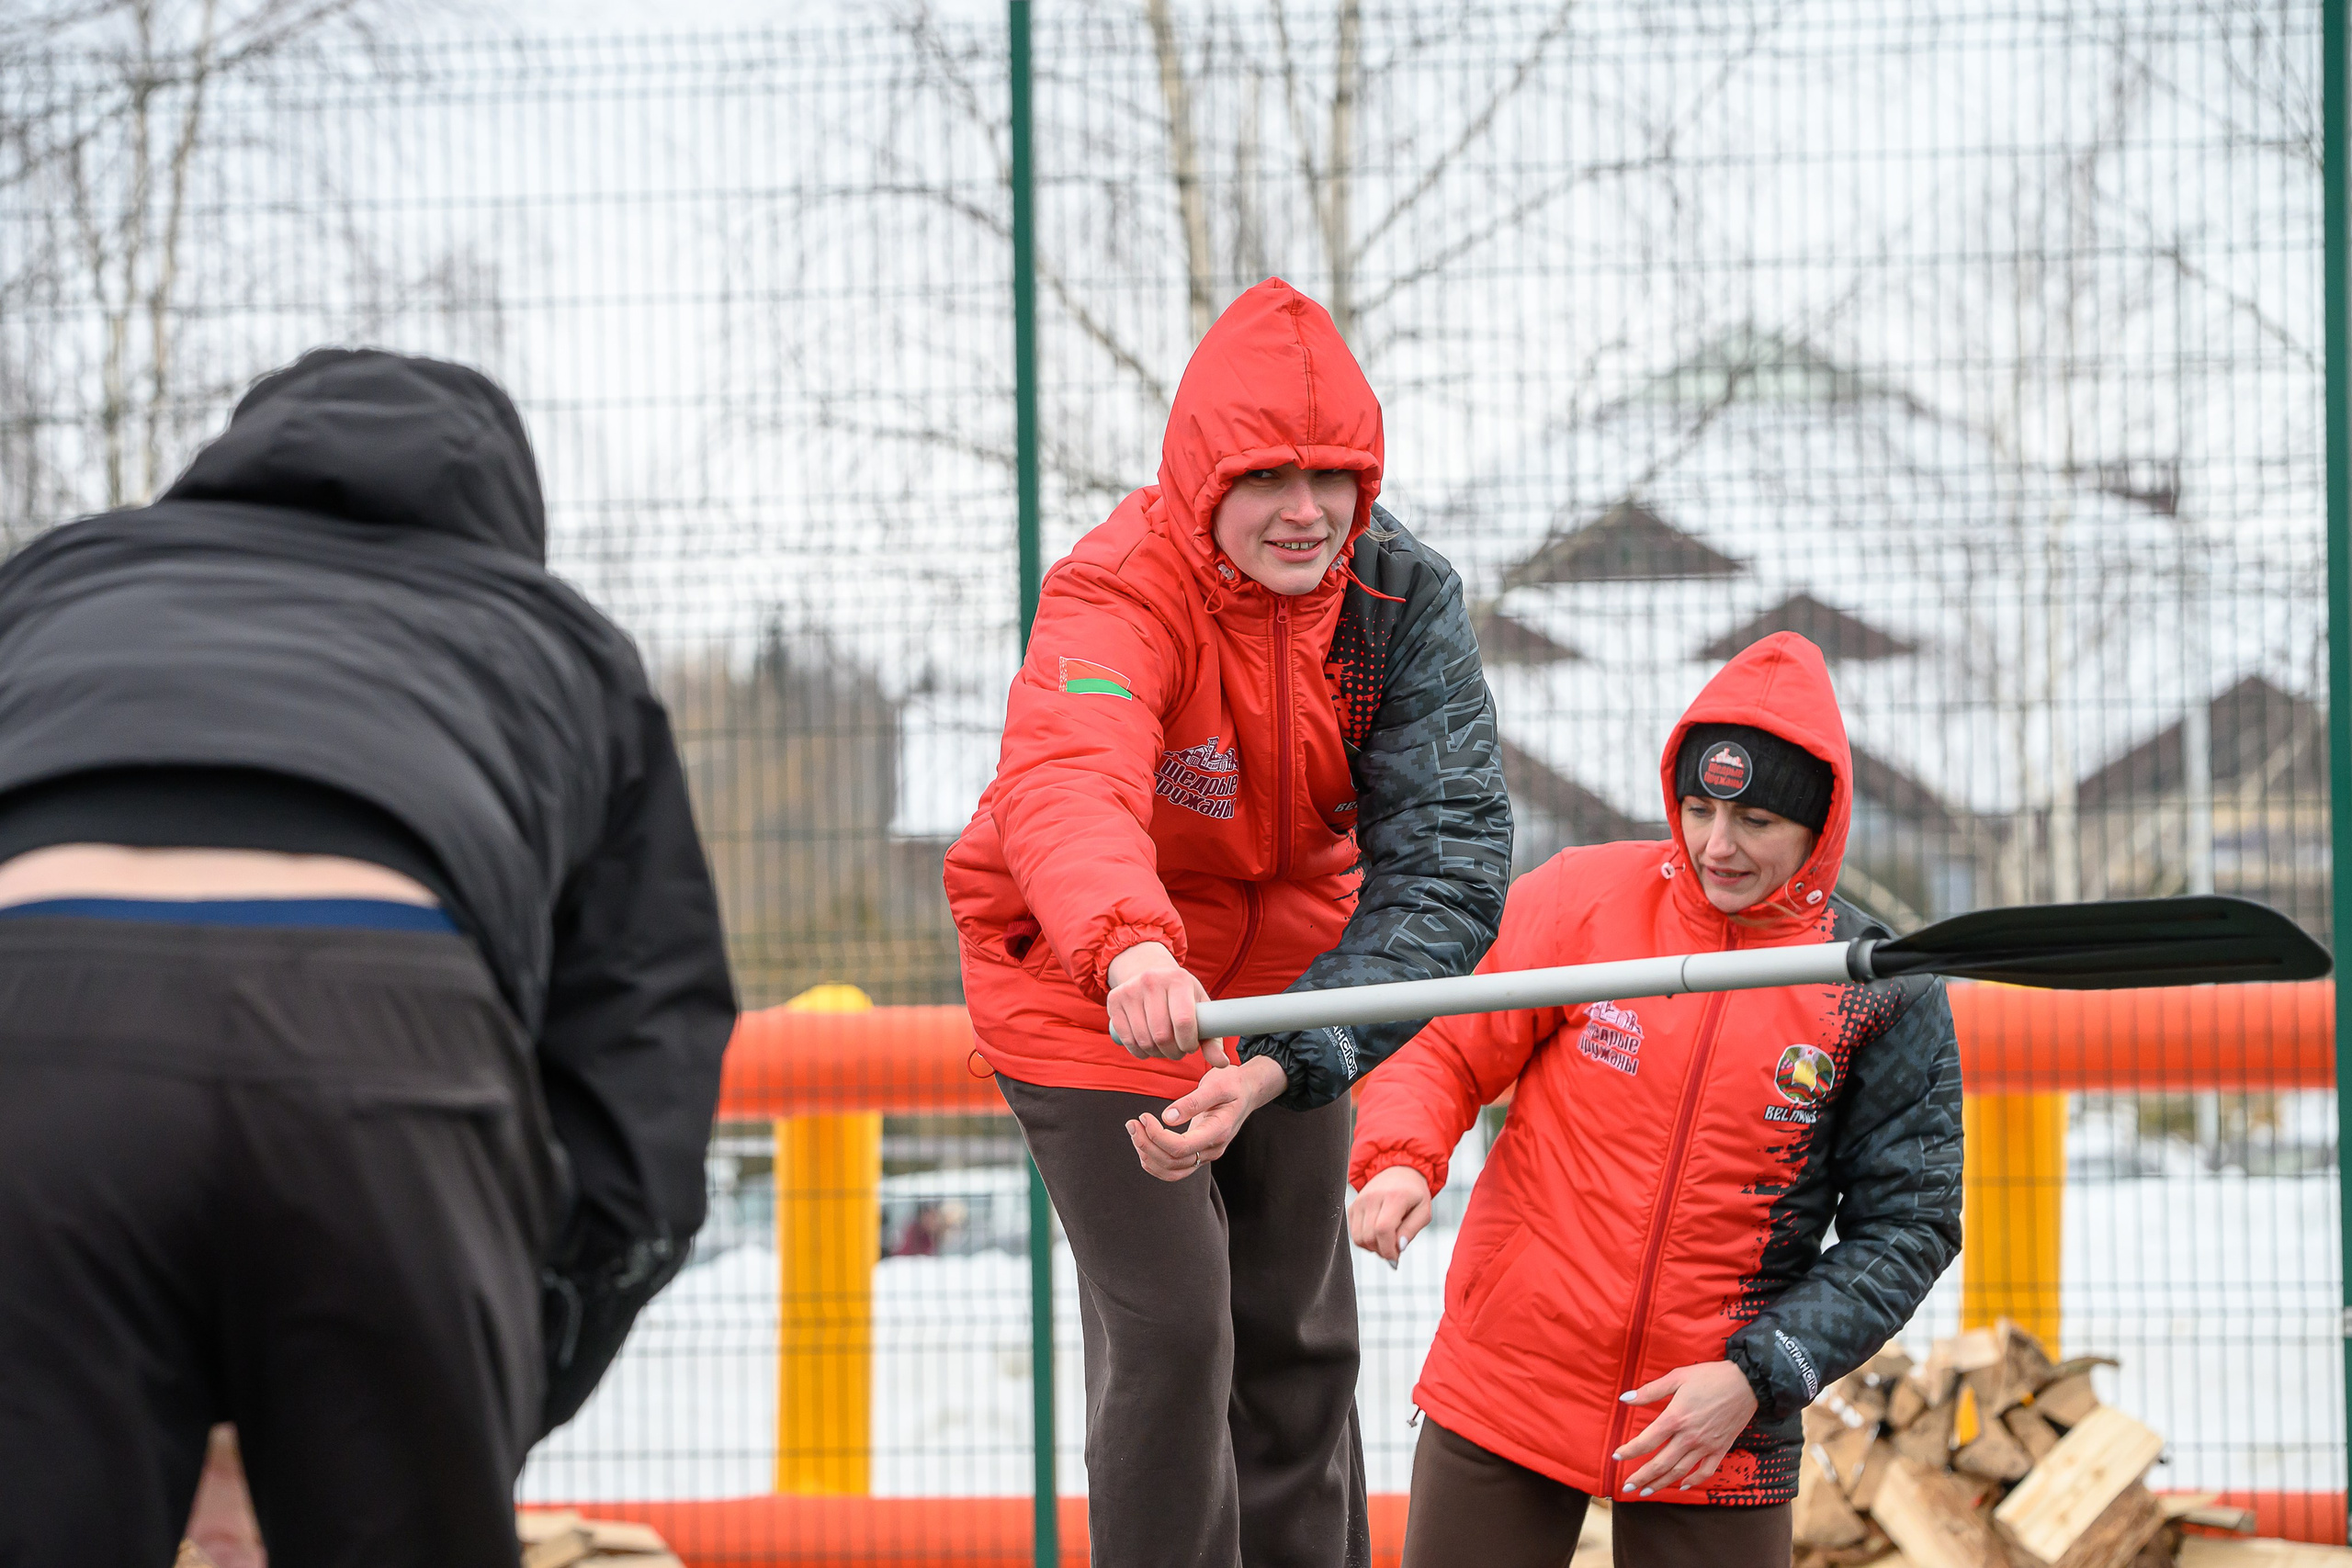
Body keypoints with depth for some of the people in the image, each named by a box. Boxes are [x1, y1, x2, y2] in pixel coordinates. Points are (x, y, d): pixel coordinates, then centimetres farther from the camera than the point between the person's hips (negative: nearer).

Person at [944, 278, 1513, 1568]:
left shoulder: (1404, 599, -17)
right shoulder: (1115, 594, -29)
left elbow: (1451, 856, -27)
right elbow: (1066, 786, -50)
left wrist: (1283, 1062, -41)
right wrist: (1131, 947, -73)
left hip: (1287, 987, 5)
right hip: (1090, 989, -5)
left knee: (1300, 1337, 14)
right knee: (1170, 1331, -13)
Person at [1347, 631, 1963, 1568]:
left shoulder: (1883, 996, -4)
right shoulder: (1582, 900, -2)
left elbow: (1907, 1229, -4)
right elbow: (1442, 1050, 4)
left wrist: (1757, 1378, -14)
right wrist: (1399, 1163, -18)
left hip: (1719, 1431, -1)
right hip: (1503, 1388, 1)